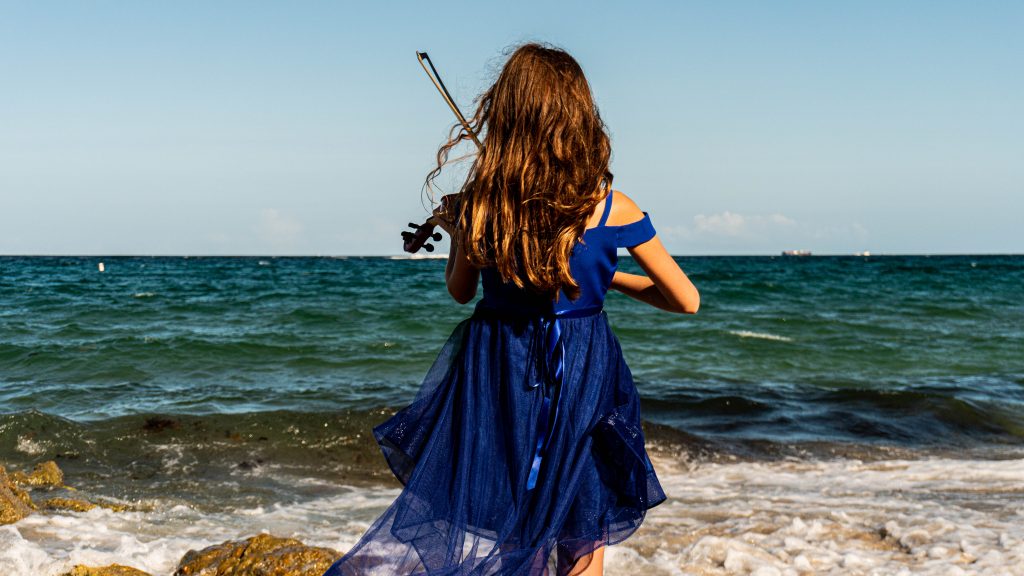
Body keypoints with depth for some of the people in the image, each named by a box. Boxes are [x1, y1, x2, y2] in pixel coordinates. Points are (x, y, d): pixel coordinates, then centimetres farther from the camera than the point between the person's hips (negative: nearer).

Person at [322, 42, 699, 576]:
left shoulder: (478, 205, -12)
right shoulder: (613, 209, -13)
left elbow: (460, 290, 5)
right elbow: (686, 301, -5)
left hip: (496, 374, 1)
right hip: (584, 374, -1)